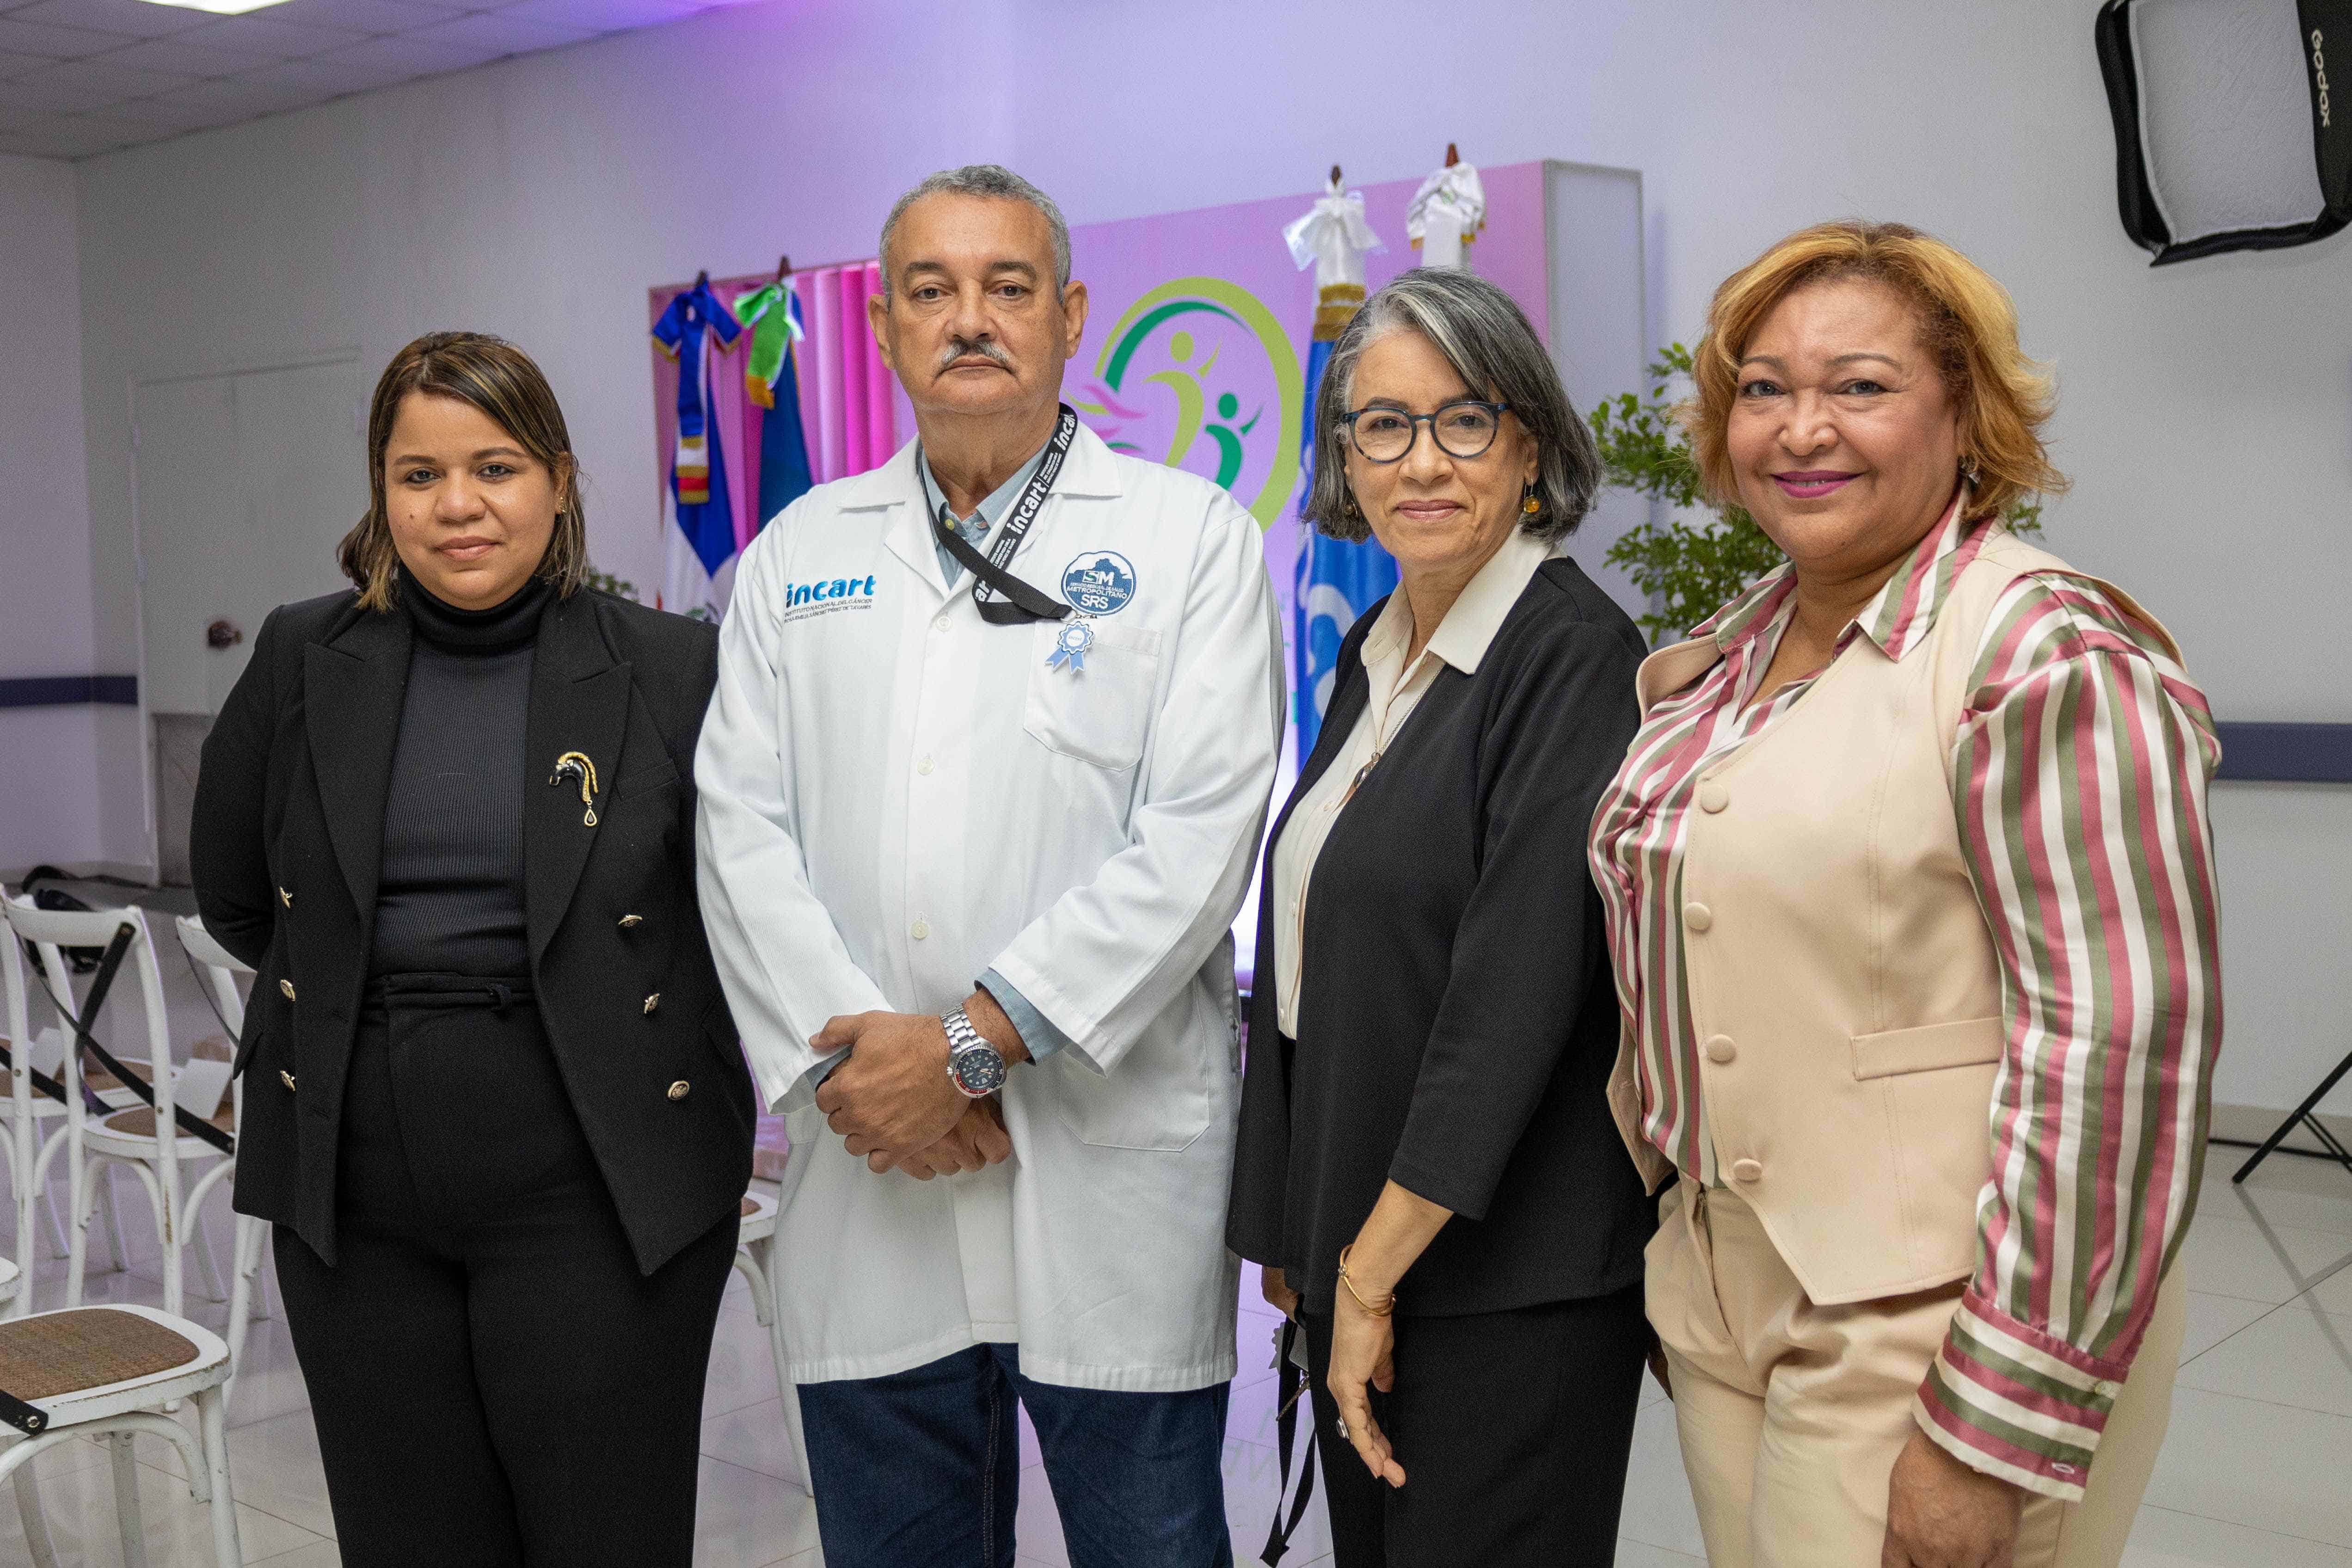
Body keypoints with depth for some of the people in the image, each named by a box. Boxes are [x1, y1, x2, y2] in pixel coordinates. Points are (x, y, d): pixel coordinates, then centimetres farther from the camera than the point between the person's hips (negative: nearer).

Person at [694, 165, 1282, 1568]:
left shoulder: (1193, 538, 0)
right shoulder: (799, 554, 12)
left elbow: (1197, 841, -10)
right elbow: (743, 829, 5)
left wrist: (972, 1041, -15)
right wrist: (844, 1055, -10)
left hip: (1113, 1170, -3)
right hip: (868, 1162, 3)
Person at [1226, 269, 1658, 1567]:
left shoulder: (1577, 657, -15)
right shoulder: (1377, 650, 10)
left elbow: (1519, 996, -20)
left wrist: (1375, 1269, -17)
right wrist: (1297, 1234, 13)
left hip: (1506, 1278, -7)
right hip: (1357, 1243, 8)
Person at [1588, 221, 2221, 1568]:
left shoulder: (2049, 659, -15)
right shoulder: (1720, 664, 9)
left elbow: (2116, 1047, -20)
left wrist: (1997, 1438, -20)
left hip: (1932, 1339, -7)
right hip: (1723, 1300, 7)